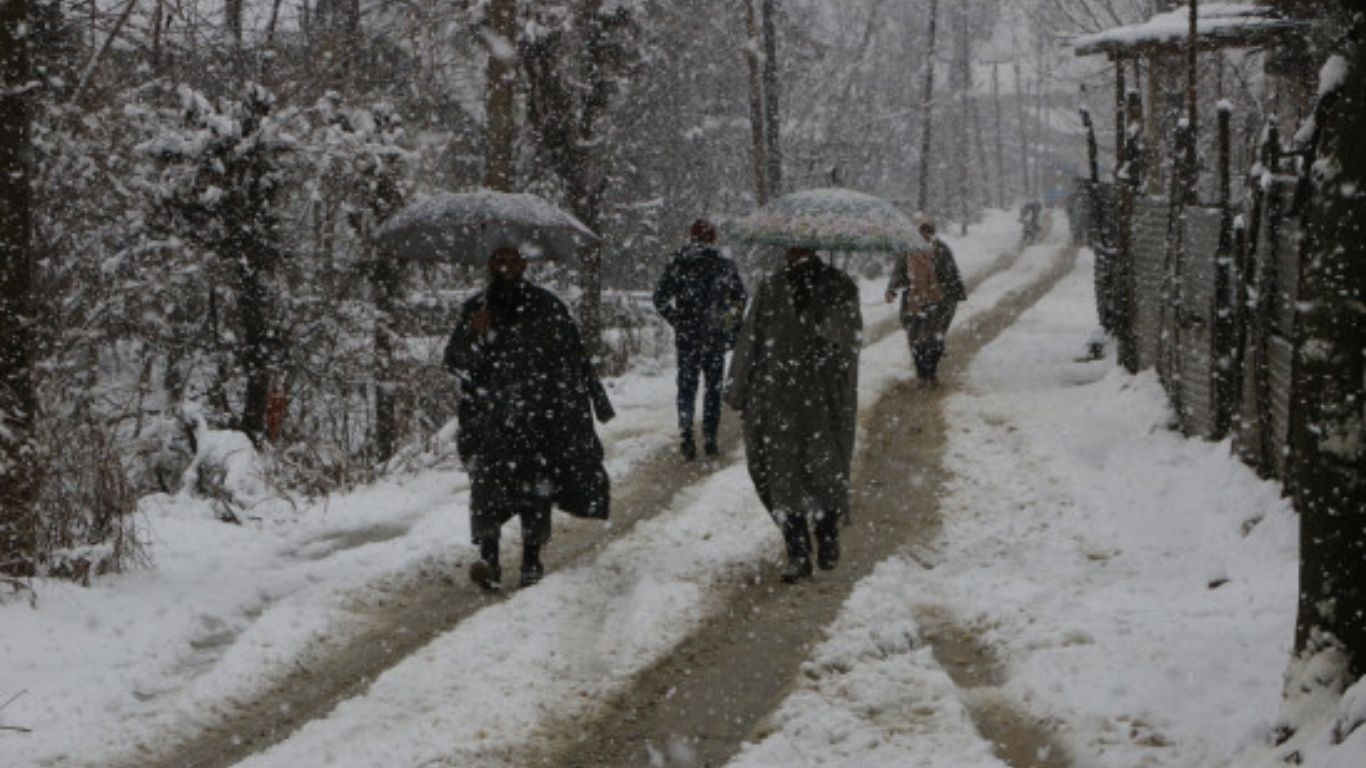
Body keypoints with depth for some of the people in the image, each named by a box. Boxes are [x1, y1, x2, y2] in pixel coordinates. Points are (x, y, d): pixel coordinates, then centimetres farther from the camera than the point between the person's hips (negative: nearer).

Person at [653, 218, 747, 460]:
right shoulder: (725, 266, -3)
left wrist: (676, 321, 7)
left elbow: (660, 299, -3)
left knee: (686, 386, 8)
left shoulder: (676, 264, -2)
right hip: (716, 337, 0)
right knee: (713, 386, 12)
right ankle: (709, 437, 11)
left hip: (686, 337, 0)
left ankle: (686, 431, -10)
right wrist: (733, 331, 6)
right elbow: (740, 299, -1)